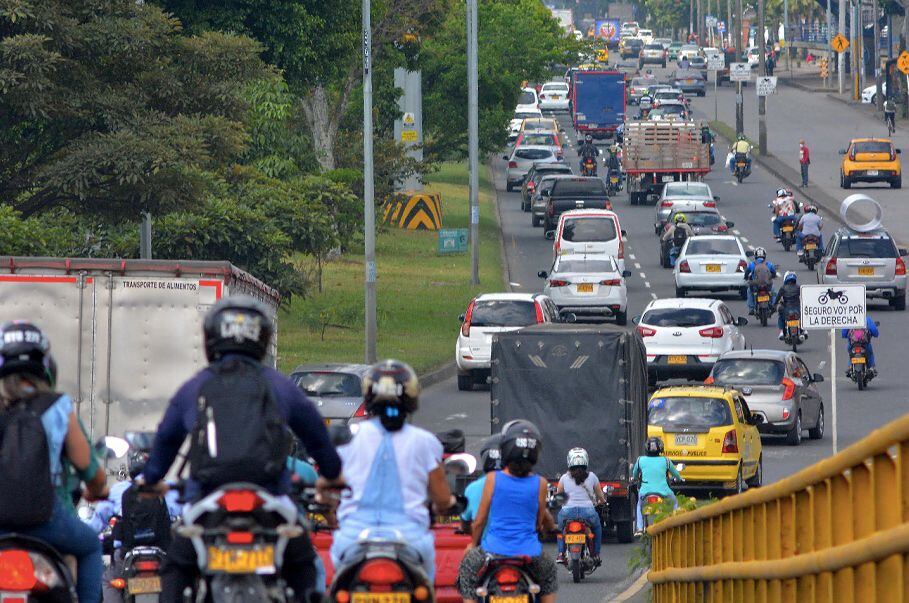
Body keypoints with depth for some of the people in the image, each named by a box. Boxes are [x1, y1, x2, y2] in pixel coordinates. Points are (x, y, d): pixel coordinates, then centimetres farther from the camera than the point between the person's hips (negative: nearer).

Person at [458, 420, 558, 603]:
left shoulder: (493, 479, -7)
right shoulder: (540, 483, -4)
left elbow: (479, 521, 1)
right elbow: (540, 522, 10)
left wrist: (474, 543, 21)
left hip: (494, 550, -2)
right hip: (529, 552, 2)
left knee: (467, 567, 27)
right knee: (549, 575, 32)